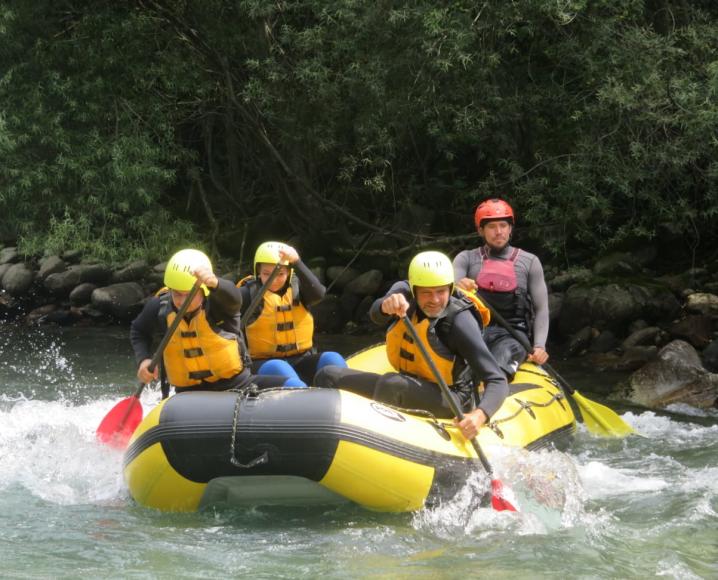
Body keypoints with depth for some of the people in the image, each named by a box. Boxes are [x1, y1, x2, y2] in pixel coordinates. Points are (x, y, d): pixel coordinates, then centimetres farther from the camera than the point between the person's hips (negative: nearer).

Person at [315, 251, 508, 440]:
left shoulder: (460, 321, -22)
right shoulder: (404, 292, -7)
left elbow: (498, 382, -27)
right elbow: (376, 314, -29)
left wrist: (480, 415, -47)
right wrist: (386, 306, -54)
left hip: (450, 399, -6)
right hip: (408, 386, 6)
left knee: (392, 384, -34)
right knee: (328, 377, -4)